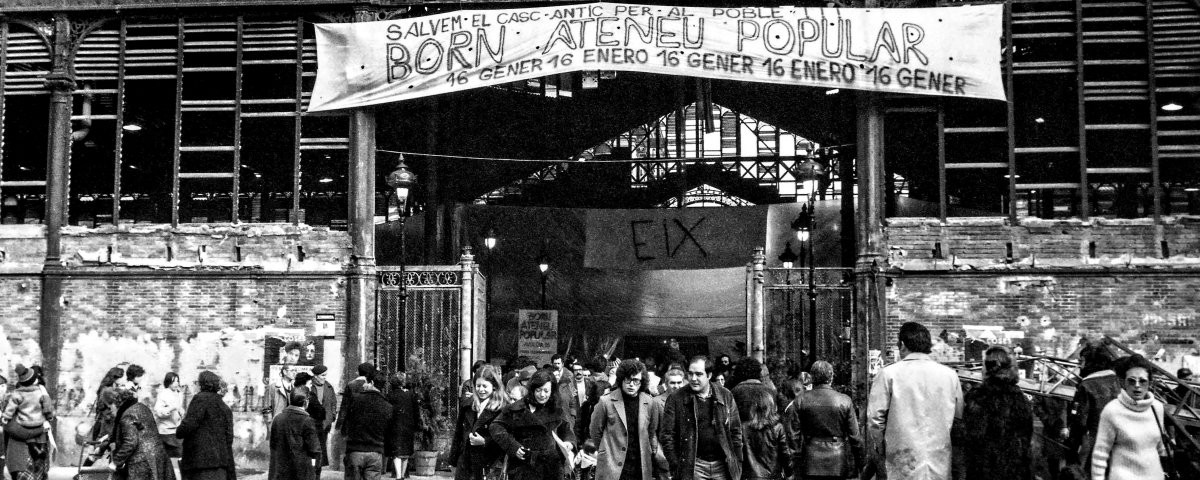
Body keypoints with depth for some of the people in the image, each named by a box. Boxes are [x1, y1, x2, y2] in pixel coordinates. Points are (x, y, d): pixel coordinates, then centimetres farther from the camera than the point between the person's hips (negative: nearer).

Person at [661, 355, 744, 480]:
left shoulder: (726, 396, 6)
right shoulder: (676, 399, -1)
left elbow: (735, 431, 10)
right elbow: (667, 435, -1)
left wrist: (737, 464, 5)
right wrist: (676, 467, -6)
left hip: (722, 465, 2)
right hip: (692, 467, -2)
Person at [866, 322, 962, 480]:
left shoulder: (888, 374, -7)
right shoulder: (950, 375, 4)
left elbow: (875, 417, -5)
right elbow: (958, 417, 12)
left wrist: (879, 448, 9)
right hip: (941, 465, 3)